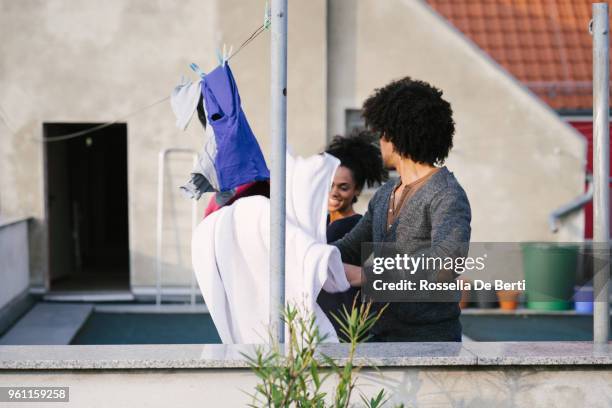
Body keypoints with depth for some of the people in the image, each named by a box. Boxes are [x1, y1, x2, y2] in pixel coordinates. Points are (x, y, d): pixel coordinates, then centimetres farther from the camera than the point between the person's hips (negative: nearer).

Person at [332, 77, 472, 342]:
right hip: (382, 335, 8)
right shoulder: (385, 195, 15)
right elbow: (349, 249, 24)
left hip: (430, 340, -7)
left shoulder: (448, 196, -13)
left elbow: (446, 262, -30)